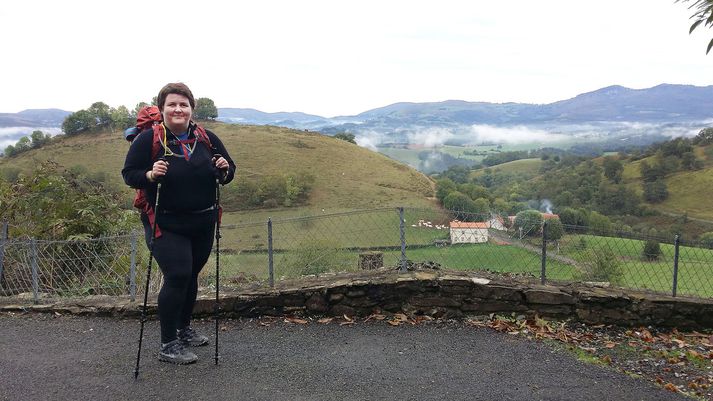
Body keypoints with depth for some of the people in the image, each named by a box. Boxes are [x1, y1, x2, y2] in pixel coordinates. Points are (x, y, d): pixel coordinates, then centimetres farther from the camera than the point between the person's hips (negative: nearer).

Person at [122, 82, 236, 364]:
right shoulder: (148, 139, -8)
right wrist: (150, 174, -24)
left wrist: (225, 169, -12)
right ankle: (167, 346, 2)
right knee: (177, 277, -11)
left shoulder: (207, 139, 3)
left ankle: (183, 329, 37)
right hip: (166, 225, -5)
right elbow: (128, 174, -4)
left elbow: (228, 174, 12)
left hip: (202, 224, 5)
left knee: (191, 276, 16)